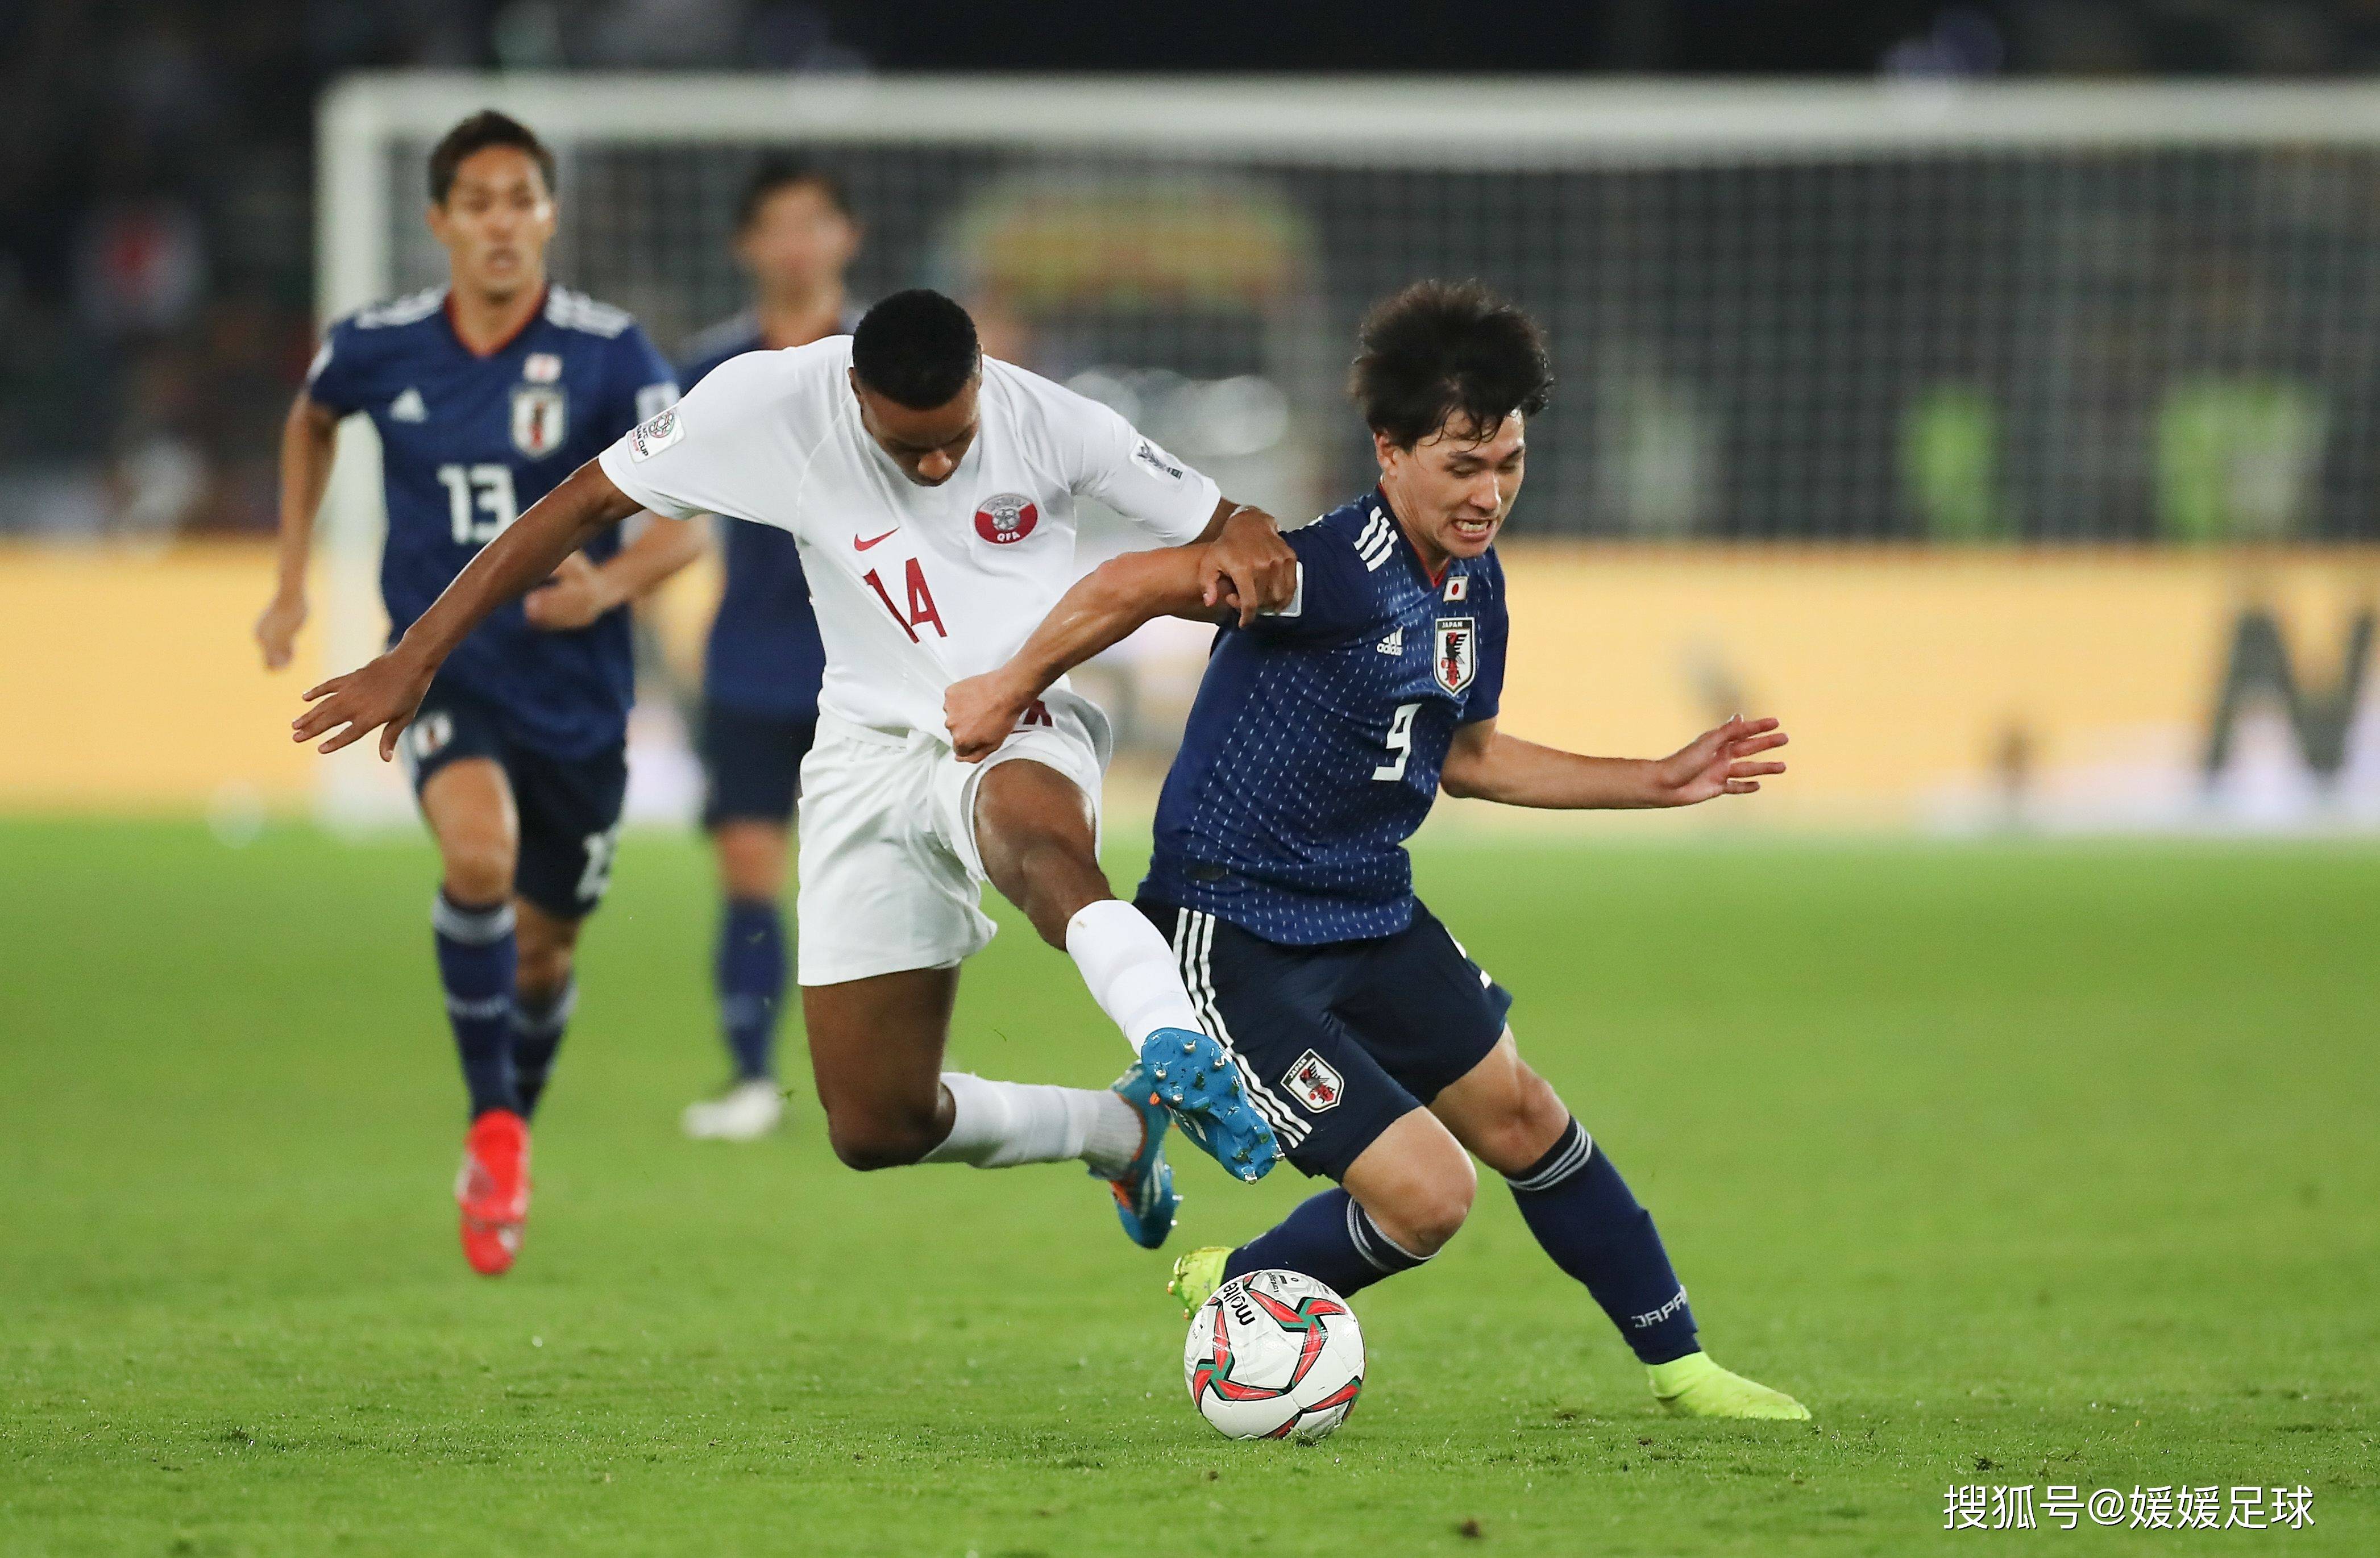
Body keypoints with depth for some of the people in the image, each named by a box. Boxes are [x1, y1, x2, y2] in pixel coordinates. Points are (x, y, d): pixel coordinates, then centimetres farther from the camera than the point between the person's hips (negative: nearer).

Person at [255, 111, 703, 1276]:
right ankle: (490, 1122, -14)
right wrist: (291, 584, 17)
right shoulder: (378, 348, -4)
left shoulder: (608, 356, -11)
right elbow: (311, 421, 20)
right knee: (478, 849, -31)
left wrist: (612, 585, -31)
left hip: (575, 689, 1)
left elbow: (685, 524, -10)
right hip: (441, 667, 0)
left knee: (541, 949, 11)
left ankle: (514, 1137, 42)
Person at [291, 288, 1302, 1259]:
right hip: (873, 753, 3)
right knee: (875, 1129, 1)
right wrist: (415, 658, -5)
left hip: (1021, 739, -3)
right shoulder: (773, 404, -12)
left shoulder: (1049, 425, -12)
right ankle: (1123, 1131, 24)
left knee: (1031, 832, -44)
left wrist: (1243, 548, -29)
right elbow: (584, 504, -4)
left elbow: (1226, 525, -2)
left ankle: (1177, 1051, -61)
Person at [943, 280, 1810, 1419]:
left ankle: (1676, 1363, 35)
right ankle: (1234, 1294, 16)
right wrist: (1007, 693, -17)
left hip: (1372, 916, 9)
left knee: (1520, 1115, 17)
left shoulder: (1473, 588, 5)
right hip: (1234, 935, -9)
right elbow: (1131, 586, -29)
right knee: (1427, 1195, -12)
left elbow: (1461, 753, 21)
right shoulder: (1339, 572, -25)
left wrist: (1656, 783, 21)